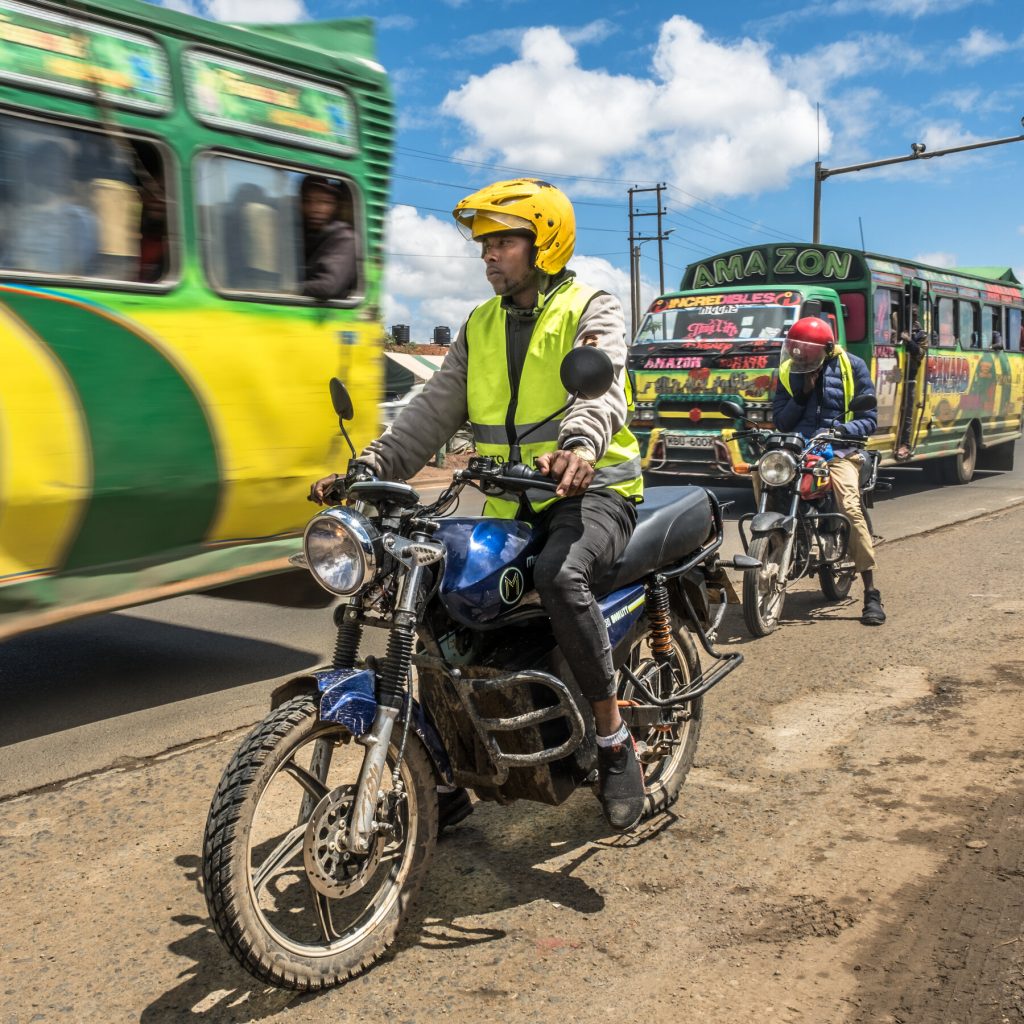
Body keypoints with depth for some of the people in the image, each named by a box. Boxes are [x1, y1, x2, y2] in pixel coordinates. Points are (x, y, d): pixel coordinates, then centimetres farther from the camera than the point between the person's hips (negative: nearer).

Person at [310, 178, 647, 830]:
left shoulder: (591, 310, -2)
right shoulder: (480, 327, 16)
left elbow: (603, 388, -23)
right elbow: (436, 411, 9)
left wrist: (580, 444, -45)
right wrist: (370, 468, -6)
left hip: (593, 489, -6)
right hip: (511, 503, 7)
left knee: (559, 576, -36)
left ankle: (616, 740, -18)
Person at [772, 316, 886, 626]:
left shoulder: (851, 366, 3)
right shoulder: (788, 371, 12)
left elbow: (869, 420, 2)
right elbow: (780, 421, 9)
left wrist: (842, 430, -18)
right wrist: (802, 395, -6)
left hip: (837, 450, -3)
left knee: (851, 508, -24)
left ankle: (871, 594, -17)